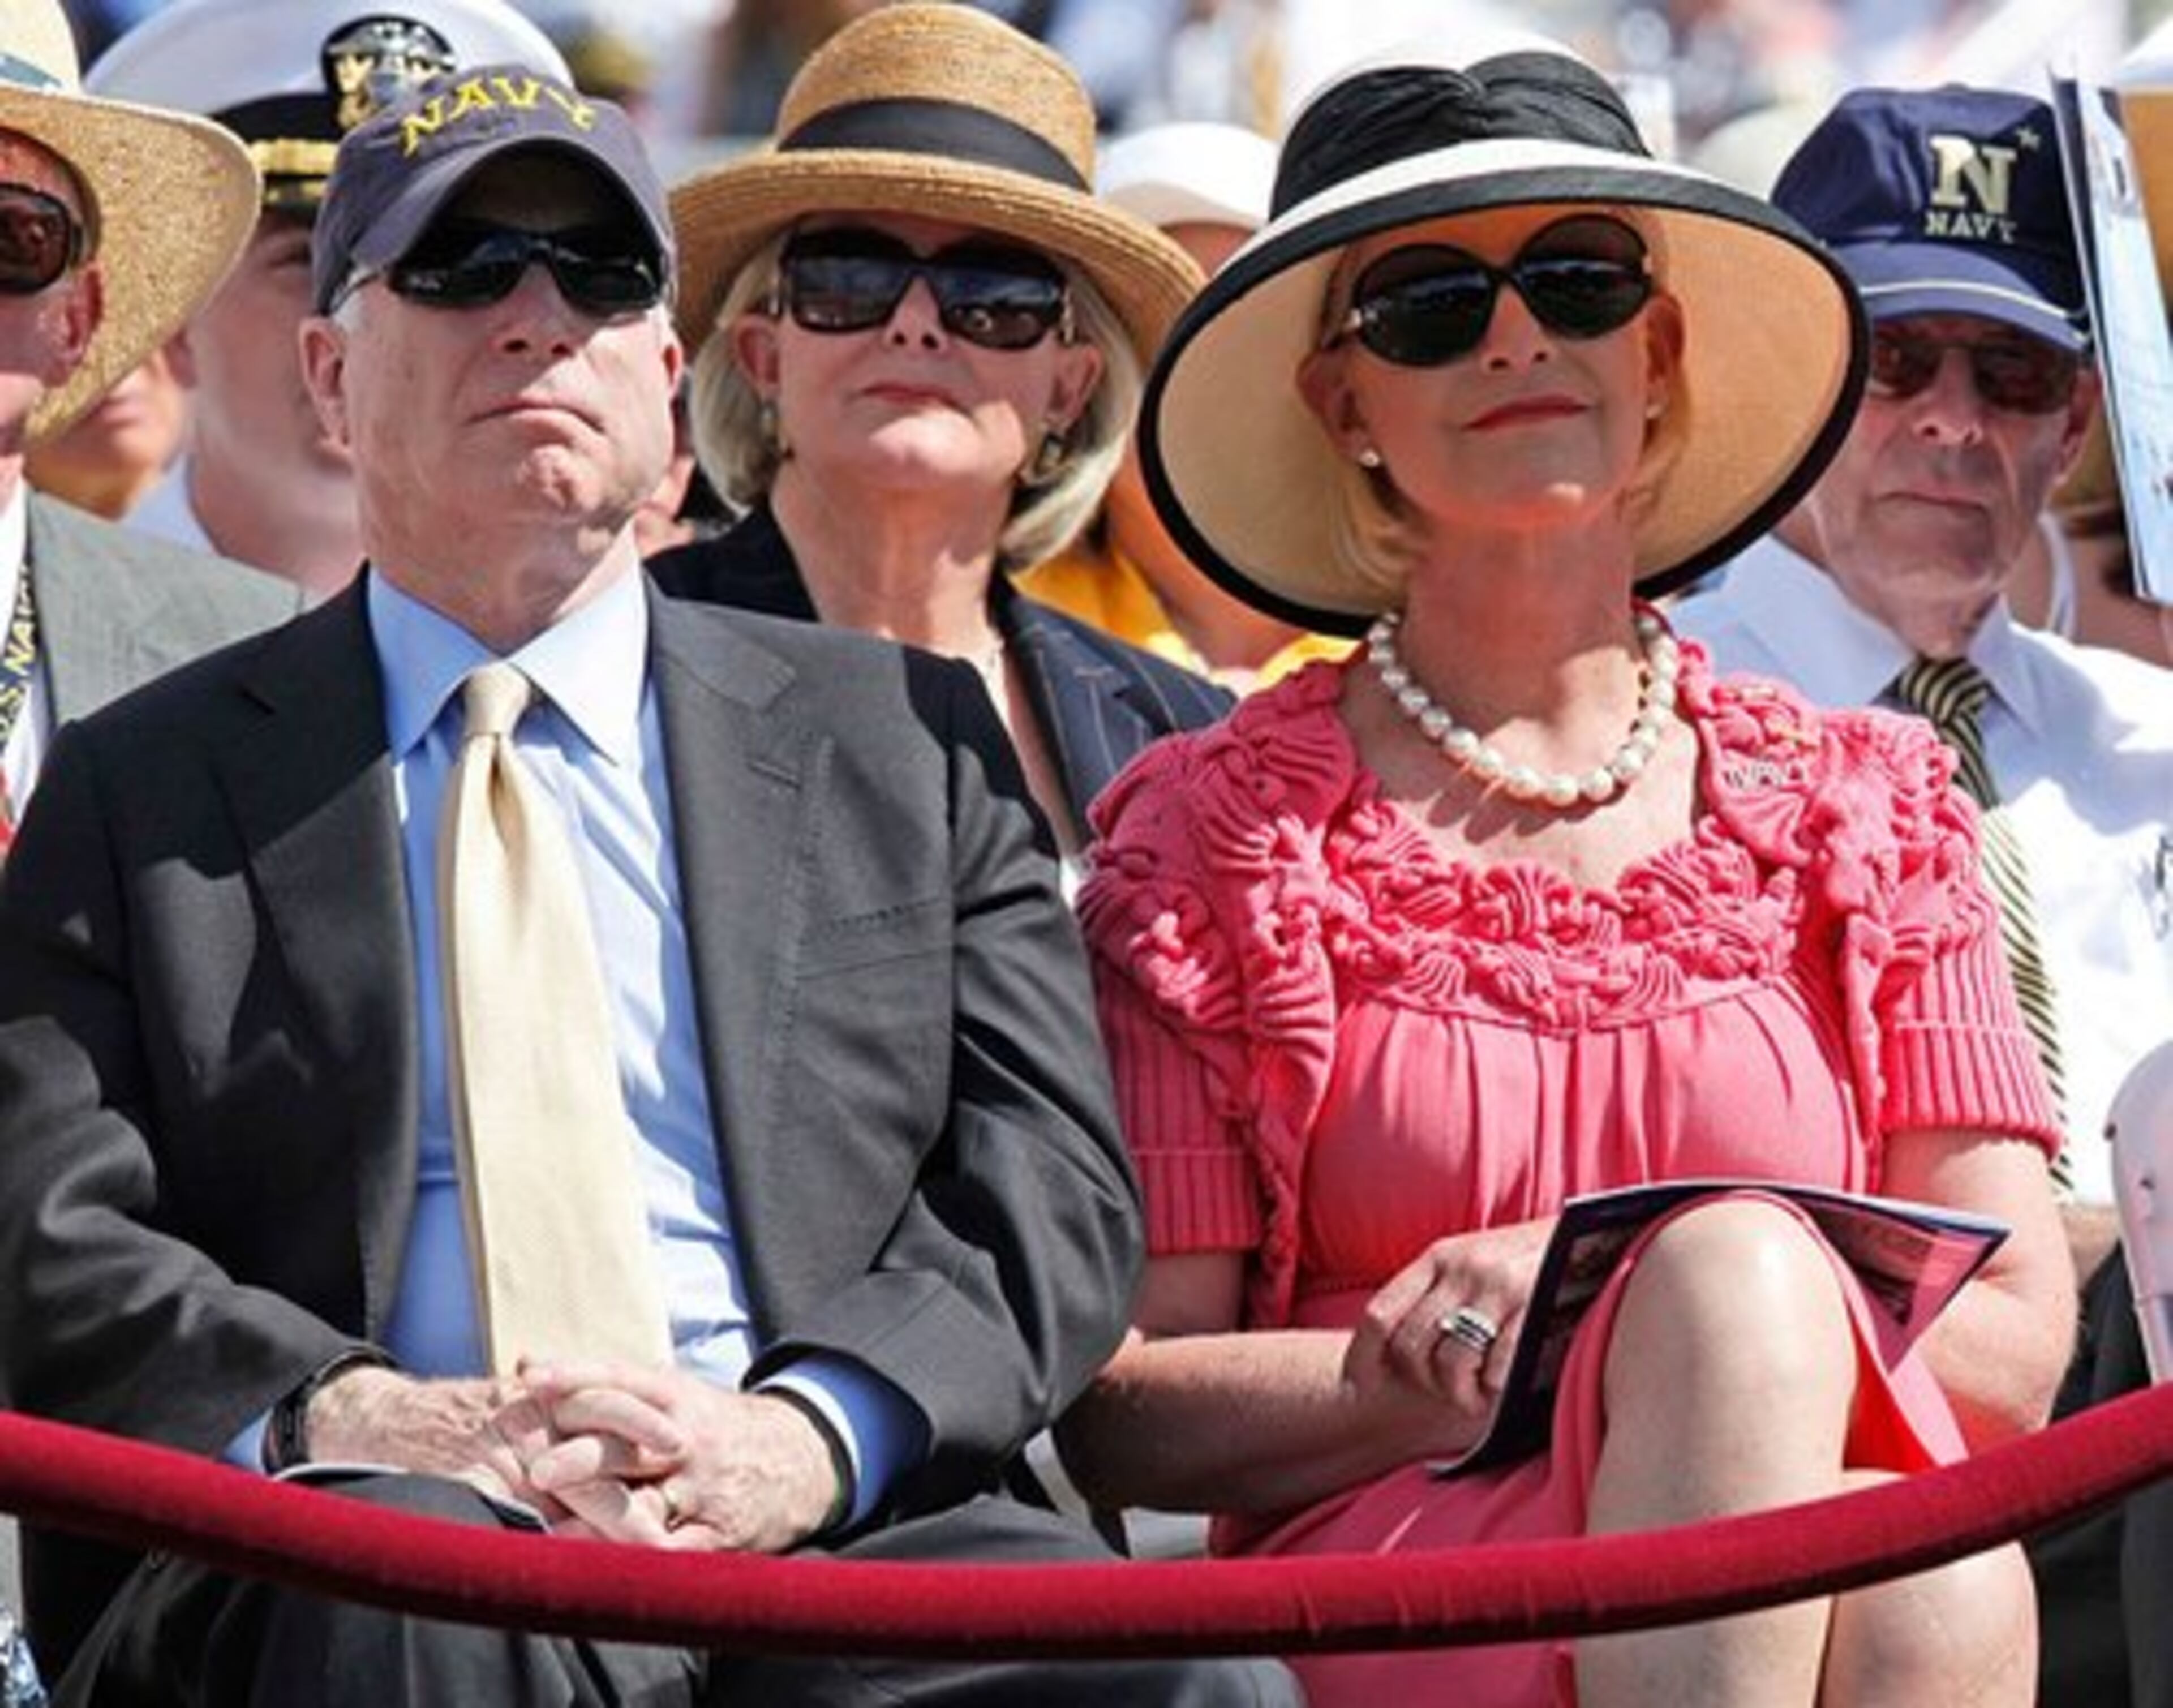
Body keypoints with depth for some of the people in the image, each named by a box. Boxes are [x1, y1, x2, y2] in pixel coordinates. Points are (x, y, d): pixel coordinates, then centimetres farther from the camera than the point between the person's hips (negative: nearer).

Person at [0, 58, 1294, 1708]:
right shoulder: (142, 788, 16)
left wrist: (804, 1432, -11)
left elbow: (1053, 1193, 10)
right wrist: (348, 1422, -15)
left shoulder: (900, 739, 19)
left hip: (833, 1525, 2)